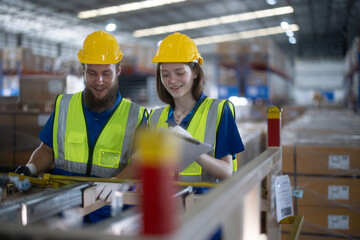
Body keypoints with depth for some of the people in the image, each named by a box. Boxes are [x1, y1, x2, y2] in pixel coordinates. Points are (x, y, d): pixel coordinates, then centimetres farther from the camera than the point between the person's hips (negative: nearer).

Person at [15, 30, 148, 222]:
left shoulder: (135, 116, 5)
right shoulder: (64, 106, 13)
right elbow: (48, 149, 19)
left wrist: (117, 181, -27)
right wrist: (31, 168, -1)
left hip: (111, 211, -2)